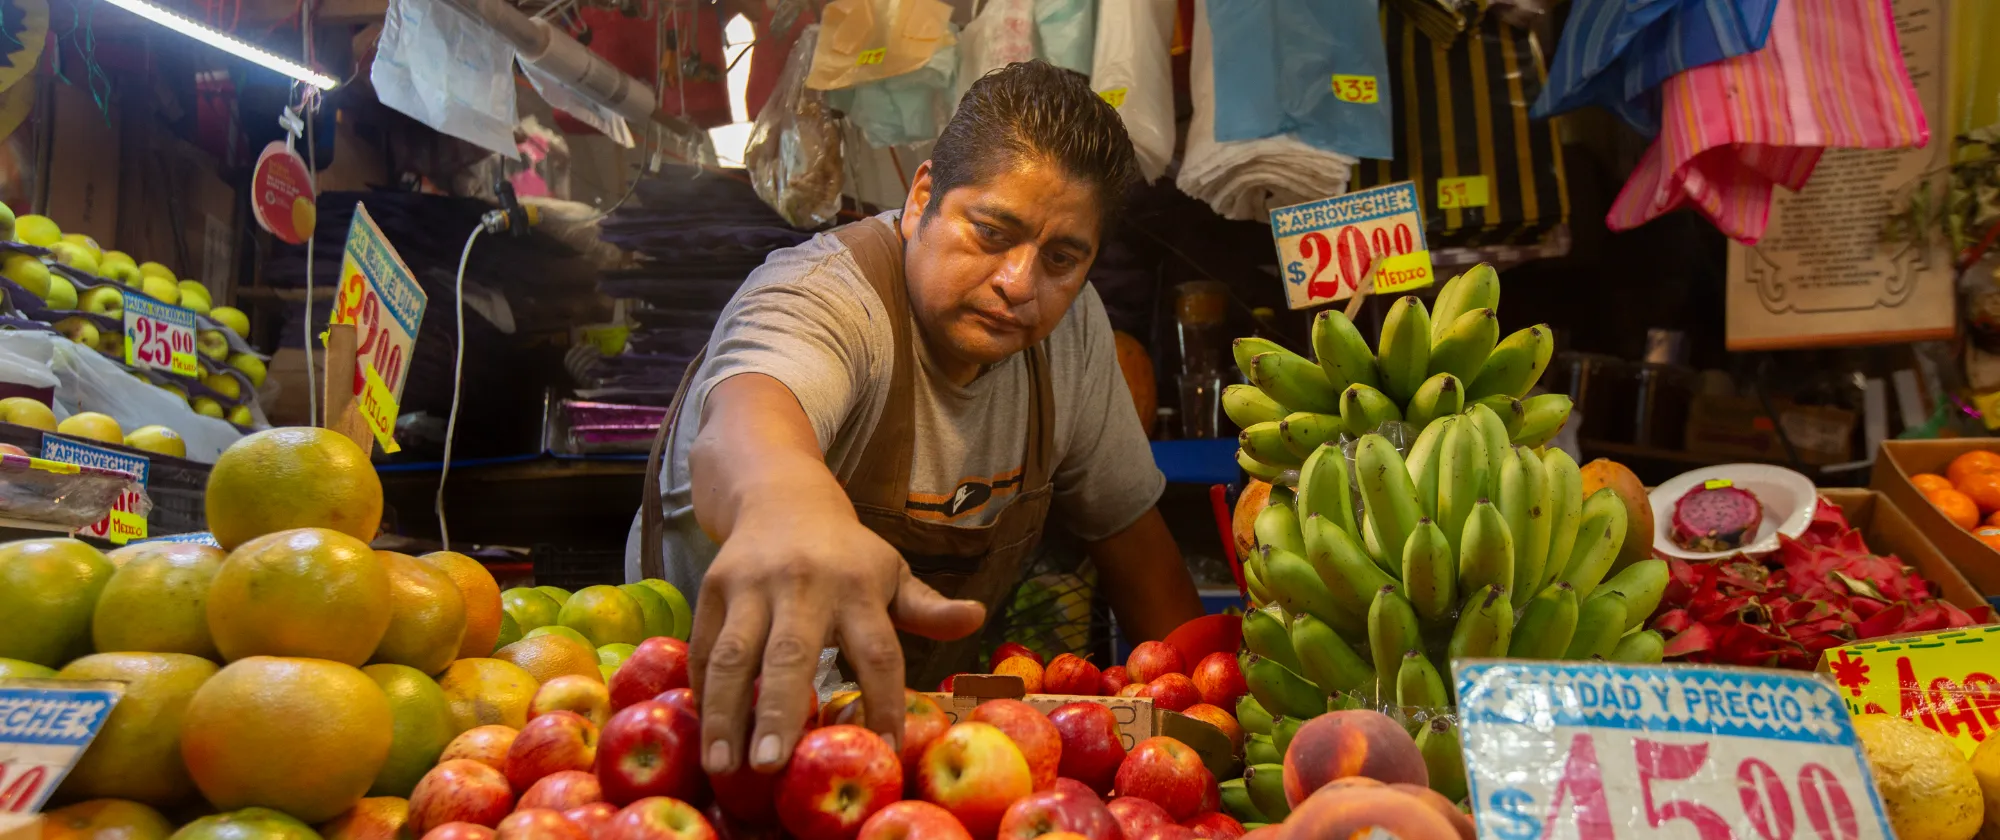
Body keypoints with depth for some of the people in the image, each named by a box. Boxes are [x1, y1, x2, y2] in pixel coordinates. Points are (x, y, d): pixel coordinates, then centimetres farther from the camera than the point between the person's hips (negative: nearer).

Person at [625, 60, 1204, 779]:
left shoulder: (1071, 323, -6)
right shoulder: (819, 298, -25)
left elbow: (1128, 526, 4)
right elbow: (741, 426, -48)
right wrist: (790, 502, -70)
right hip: (728, 708, -3)